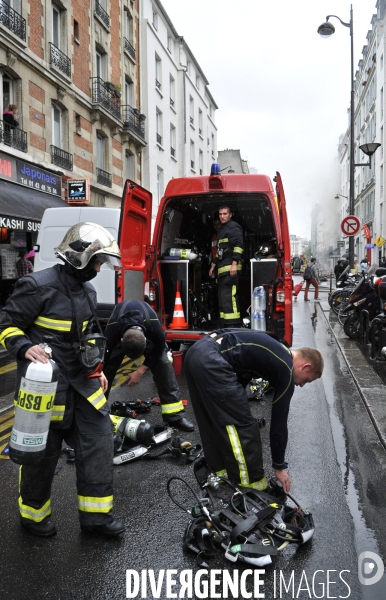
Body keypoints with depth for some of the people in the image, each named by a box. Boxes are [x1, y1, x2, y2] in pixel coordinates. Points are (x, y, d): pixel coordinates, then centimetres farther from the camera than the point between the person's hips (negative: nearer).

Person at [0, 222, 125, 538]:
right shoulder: (38, 285, -16)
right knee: (43, 450, 7)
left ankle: (96, 513, 19)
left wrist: (95, 369, 14)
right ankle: (33, 514, 33)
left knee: (98, 436, 4)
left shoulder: (88, 291, 10)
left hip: (79, 379, 7)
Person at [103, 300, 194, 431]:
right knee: (107, 364, -13)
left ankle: (175, 415, -11)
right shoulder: (112, 331, -41)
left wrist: (140, 371, -23)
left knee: (162, 362, -16)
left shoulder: (154, 327, -42)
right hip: (119, 328, 1)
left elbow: (158, 350, -20)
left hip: (147, 325, 0)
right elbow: (103, 362, -29)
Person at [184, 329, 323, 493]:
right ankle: (251, 483, 18)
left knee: (213, 421, 23)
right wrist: (279, 467, 21)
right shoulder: (285, 371, 3)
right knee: (243, 425, 4)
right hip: (211, 361, -10)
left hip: (196, 351, 10)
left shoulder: (276, 352, 26)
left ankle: (221, 472, 36)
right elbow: (279, 423, 8)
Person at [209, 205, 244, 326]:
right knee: (222, 298, 10)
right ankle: (226, 325, 15)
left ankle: (232, 324, -17)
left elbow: (238, 246, -15)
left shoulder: (234, 227, -3)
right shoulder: (221, 230, 26)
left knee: (228, 296, -16)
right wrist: (213, 265, 30)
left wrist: (234, 264, -23)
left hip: (230, 268, -10)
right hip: (222, 269, 10)